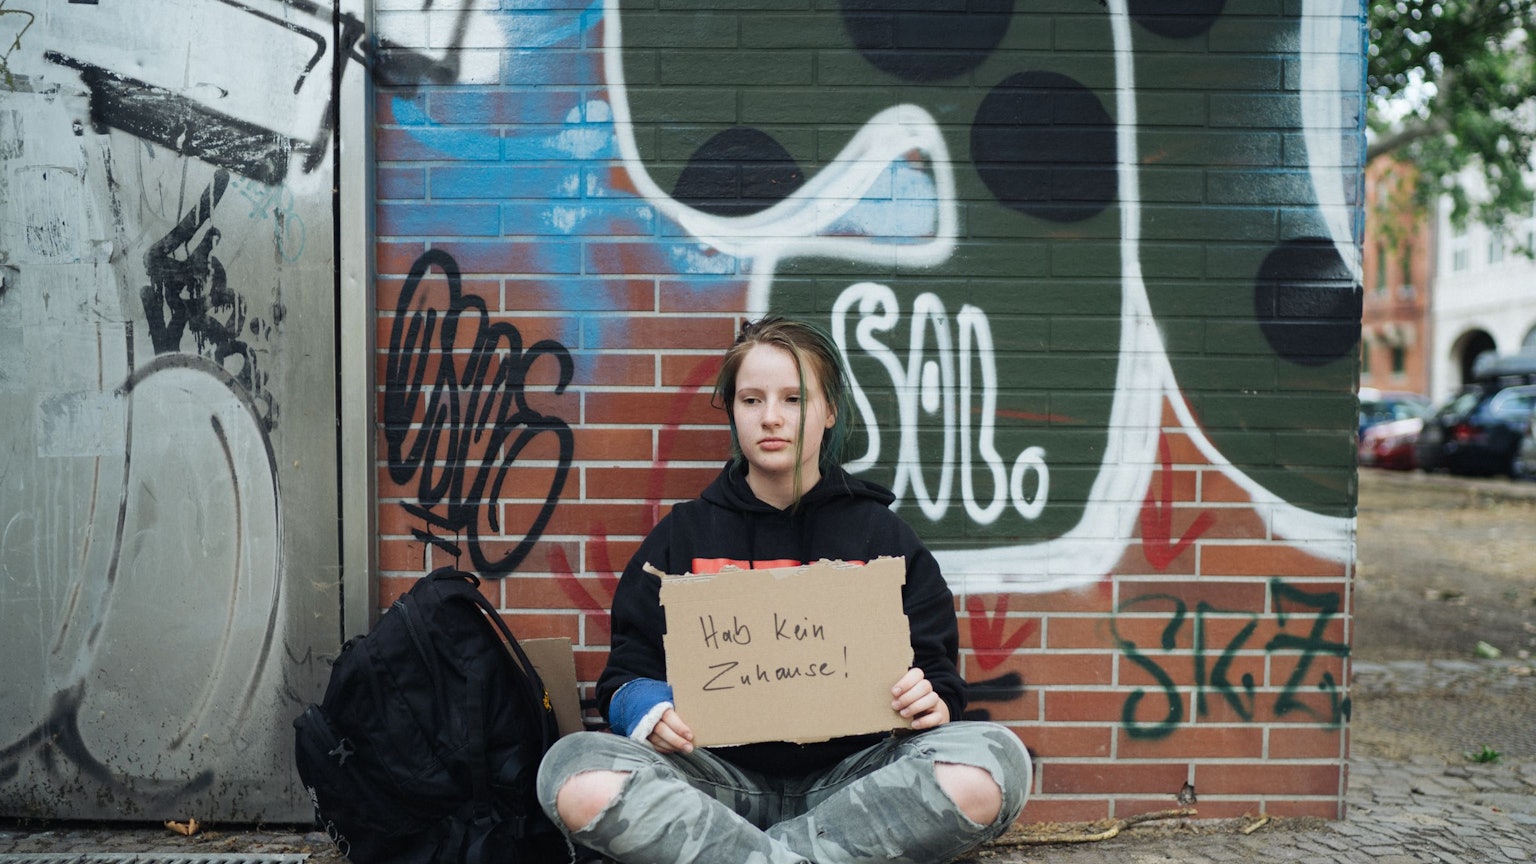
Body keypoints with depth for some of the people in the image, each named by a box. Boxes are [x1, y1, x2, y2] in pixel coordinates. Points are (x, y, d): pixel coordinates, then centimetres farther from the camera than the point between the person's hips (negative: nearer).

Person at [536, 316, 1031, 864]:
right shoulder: (683, 535, 12)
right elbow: (626, 676, 10)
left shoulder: (882, 534, 11)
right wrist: (647, 709, -13)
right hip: (723, 779, 0)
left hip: (848, 777, 1)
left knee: (994, 762, -30)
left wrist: (930, 702, -15)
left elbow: (939, 679, 9)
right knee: (576, 778, -29)